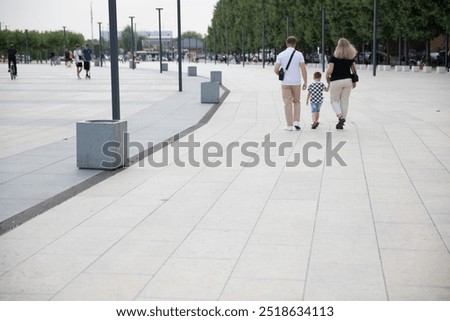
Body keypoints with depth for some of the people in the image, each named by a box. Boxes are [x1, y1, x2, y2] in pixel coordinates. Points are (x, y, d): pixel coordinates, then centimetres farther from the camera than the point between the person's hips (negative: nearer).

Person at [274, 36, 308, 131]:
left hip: (285, 83, 0)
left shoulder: (281, 55, -1)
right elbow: (303, 69, -8)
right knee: (296, 102, 18)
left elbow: (276, 70, -3)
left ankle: (290, 125, 3)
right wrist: (305, 82, -2)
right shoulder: (299, 54, -2)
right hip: (296, 82, 0)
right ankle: (296, 122, 6)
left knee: (288, 104, 4)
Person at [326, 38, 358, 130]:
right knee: (344, 101, 10)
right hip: (348, 80, 4)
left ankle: (340, 116, -12)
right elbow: (354, 70, 10)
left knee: (334, 100, 10)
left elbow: (329, 71, -15)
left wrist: (327, 77, 5)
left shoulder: (334, 57, -10)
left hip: (336, 81, -4)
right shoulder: (351, 56, 3)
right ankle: (341, 122, 13)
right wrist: (354, 81, 22)